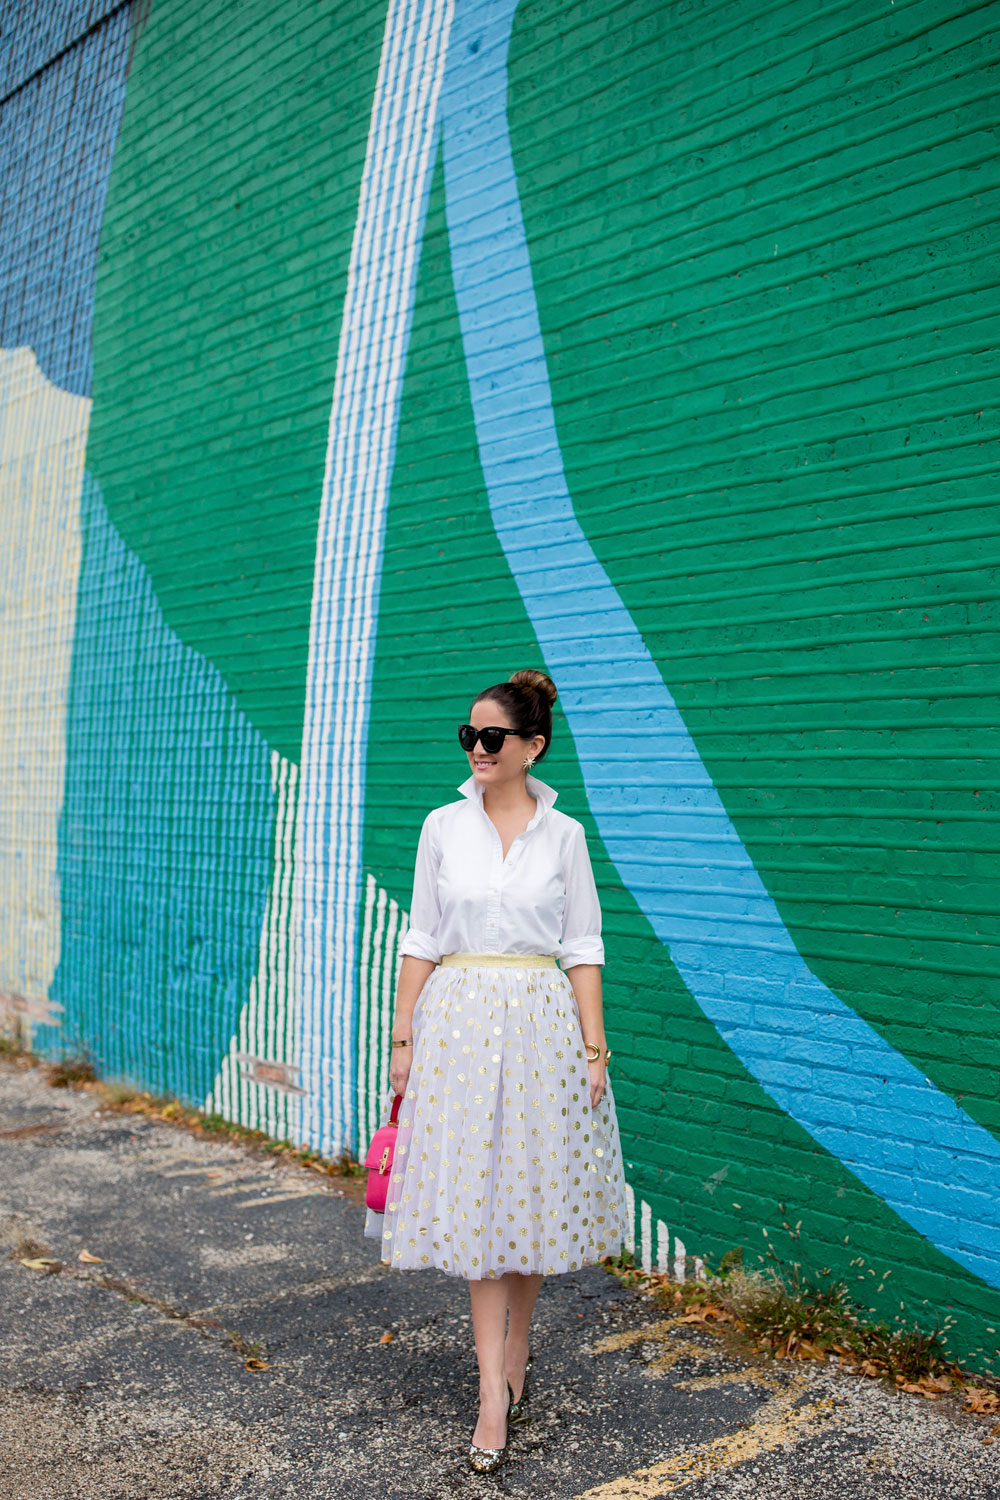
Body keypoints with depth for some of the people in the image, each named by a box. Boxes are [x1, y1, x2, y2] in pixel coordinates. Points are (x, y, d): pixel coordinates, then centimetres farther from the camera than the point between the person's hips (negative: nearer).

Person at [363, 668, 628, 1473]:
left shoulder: (563, 833, 0)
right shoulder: (444, 826, 2)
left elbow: (583, 947, 1)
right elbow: (422, 939, 4)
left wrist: (594, 1046, -5)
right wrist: (404, 1038, 1)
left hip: (542, 1024, 0)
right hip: (460, 1021, 0)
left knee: (530, 1194, 10)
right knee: (477, 1202, -1)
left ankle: (514, 1350, 33)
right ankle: (495, 1395, 5)